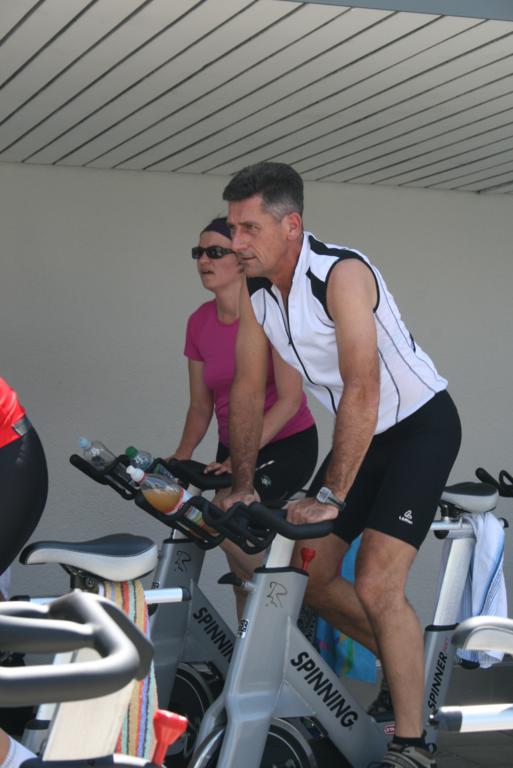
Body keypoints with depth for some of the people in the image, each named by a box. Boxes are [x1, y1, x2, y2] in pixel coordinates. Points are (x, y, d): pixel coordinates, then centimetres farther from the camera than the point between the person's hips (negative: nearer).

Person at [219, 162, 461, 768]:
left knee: (376, 586, -18)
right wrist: (242, 485, -4)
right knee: (309, 580, 5)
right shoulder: (254, 290, -5)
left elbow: (362, 390, -33)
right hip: (363, 432, 8)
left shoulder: (342, 274, -28)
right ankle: (405, 661, 27)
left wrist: (332, 496, -35)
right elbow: (248, 389, 1)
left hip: (421, 425, -8)